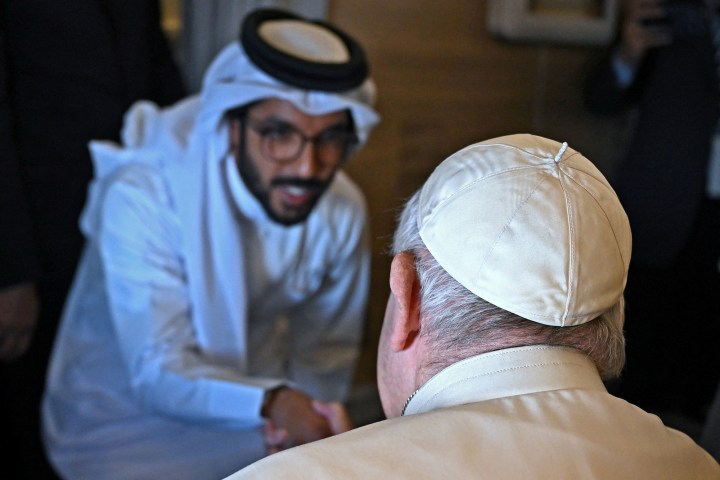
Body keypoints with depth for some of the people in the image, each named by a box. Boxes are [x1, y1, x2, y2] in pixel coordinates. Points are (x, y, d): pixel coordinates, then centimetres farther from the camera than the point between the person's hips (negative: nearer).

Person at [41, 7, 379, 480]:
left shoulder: (342, 211, -8)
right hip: (127, 421, -4)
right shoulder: (142, 197, -23)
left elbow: (327, 353, 3)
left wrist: (305, 413, -16)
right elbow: (159, 374, -26)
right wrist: (271, 403, -43)